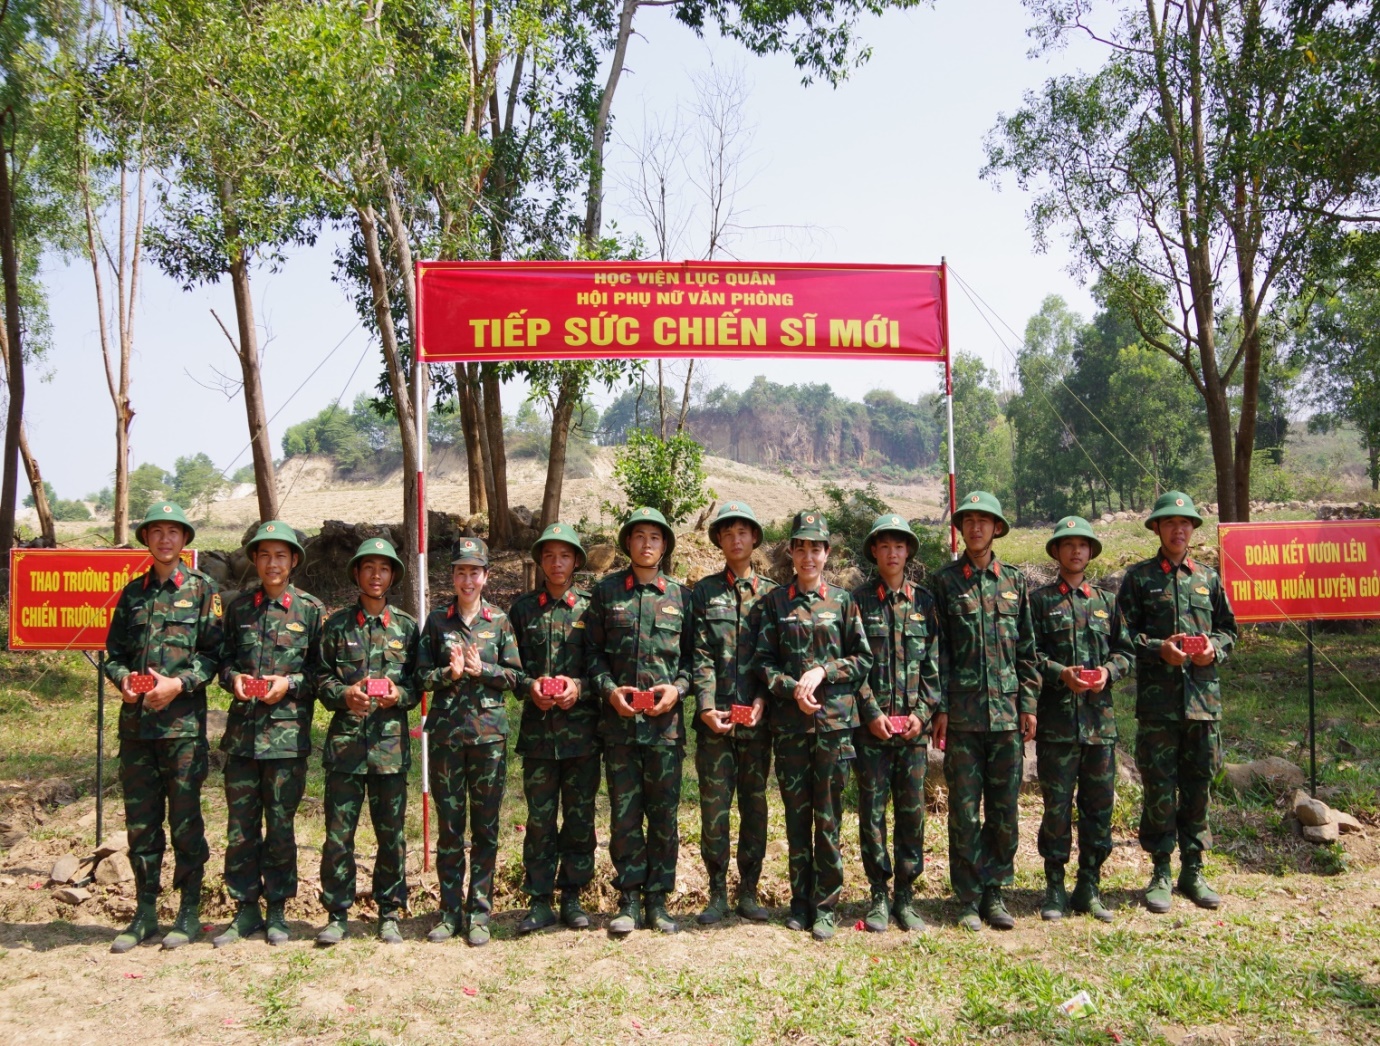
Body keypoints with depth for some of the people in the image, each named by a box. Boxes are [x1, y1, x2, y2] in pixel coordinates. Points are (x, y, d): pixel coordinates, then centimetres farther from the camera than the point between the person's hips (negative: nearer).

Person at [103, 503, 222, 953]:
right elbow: (114, 653, 13)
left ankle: (189, 911, 12)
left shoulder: (202, 589, 2)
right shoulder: (132, 594, 13)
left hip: (183, 719, -4)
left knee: (185, 818, 2)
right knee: (140, 819, 9)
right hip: (135, 721, 4)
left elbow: (214, 652, -4)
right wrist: (124, 679, -7)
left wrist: (179, 683, -17)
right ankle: (145, 911, 20)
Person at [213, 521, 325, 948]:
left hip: (287, 731, -3)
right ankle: (246, 910, 19)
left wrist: (290, 683, -12)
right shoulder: (239, 607, 10)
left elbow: (324, 669, 2)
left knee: (280, 825, 4)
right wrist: (233, 677, -4)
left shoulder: (311, 609, 1)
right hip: (241, 730, 3)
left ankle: (277, 912, 17)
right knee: (240, 825, 7)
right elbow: (222, 656, 16)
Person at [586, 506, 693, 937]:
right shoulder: (606, 591, 7)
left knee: (664, 813, 5)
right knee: (624, 813, 4)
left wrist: (678, 687, -8)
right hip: (619, 720, 0)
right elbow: (592, 651, 7)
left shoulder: (680, 594, 9)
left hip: (666, 721, 1)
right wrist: (609, 689, -8)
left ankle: (657, 900, 16)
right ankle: (629, 900, 14)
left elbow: (693, 654, 10)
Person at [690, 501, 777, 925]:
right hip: (715, 717, -1)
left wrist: (762, 701, -9)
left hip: (757, 717, 1)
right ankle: (717, 894, 12)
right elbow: (700, 655, -1)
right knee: (714, 806, 1)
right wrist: (706, 706, -12)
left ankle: (749, 892, 18)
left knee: (754, 803, 8)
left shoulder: (771, 592, 9)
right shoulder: (704, 591, 7)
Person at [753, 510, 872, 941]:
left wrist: (823, 670, -10)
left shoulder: (843, 602, 5)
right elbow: (762, 661, 3)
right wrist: (793, 688, -13)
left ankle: (825, 905, 12)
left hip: (835, 719, -1)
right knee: (796, 813, 8)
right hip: (789, 721, 1)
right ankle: (800, 901, 21)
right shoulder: (775, 602, 6)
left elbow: (863, 659, 5)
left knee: (828, 815, 2)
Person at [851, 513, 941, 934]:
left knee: (913, 811, 5)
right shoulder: (859, 600, 2)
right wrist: (871, 712, -9)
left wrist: (923, 712, -4)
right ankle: (879, 895, 13)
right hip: (871, 724, -2)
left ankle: (905, 896, 15)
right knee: (872, 810, 3)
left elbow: (934, 663, 7)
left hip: (913, 725, 2)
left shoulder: (924, 602, 9)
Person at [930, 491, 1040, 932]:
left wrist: (1028, 704, 5)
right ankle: (969, 898, 13)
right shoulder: (945, 581, 3)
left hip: (1007, 710, 2)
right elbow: (936, 650, 0)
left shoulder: (1014, 581, 10)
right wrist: (940, 708, -5)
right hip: (962, 710, -2)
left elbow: (1027, 649, 11)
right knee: (965, 808, 2)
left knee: (1005, 808, 7)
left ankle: (994, 892, 19)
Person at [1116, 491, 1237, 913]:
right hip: (1157, 699, -3)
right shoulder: (1139, 577, 3)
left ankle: (1193, 870, 21)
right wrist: (1159, 649, -15)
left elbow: (1228, 628, 17)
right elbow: (1123, 635, 0)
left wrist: (1214, 649, -3)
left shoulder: (1208, 577, 12)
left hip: (1203, 697, 3)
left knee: (1198, 787, 9)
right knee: (1159, 788, 1)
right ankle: (1161, 873, 13)